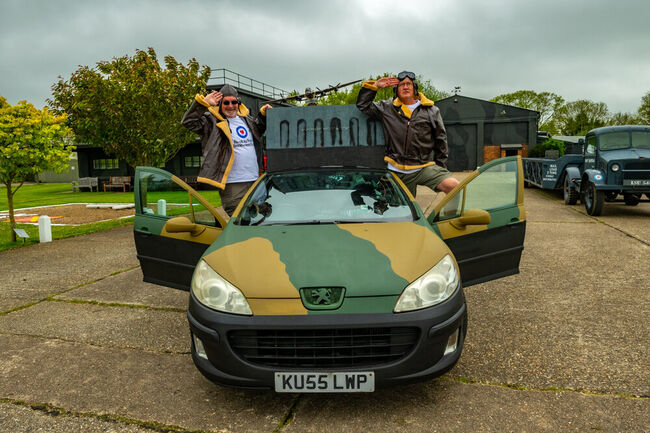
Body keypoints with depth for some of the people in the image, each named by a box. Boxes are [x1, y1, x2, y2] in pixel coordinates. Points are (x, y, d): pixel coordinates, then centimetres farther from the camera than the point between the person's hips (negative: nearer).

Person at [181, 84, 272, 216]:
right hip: (232, 184, -7)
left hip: (254, 180, 7)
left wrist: (263, 114, 19)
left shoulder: (246, 119, 16)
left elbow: (259, 128, 37)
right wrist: (203, 102, -21)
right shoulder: (212, 121, -3)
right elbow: (188, 121, -15)